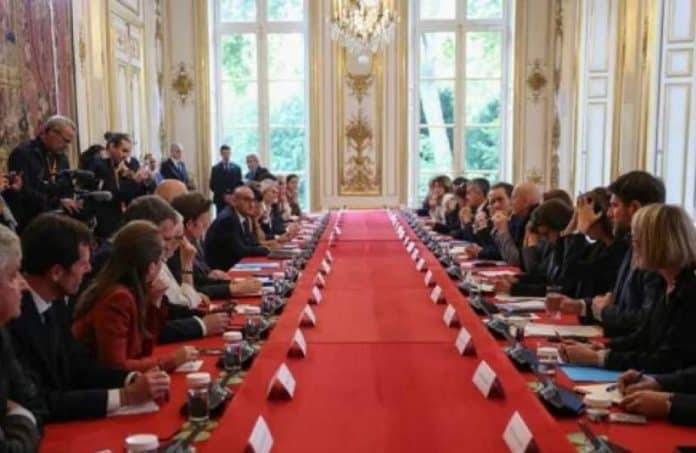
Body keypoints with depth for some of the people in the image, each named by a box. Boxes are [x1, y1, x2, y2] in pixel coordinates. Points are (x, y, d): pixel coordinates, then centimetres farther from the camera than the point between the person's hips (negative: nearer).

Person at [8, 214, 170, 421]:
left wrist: (133, 380, -8)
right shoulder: (11, 318, -24)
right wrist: (125, 396, -22)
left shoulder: (54, 303, 2)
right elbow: (37, 403, -25)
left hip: (61, 424, 7)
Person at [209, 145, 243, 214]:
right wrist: (223, 195, -11)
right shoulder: (215, 168, 3)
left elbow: (240, 184, 8)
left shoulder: (237, 168, 9)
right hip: (220, 199, -1)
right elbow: (213, 185, 0)